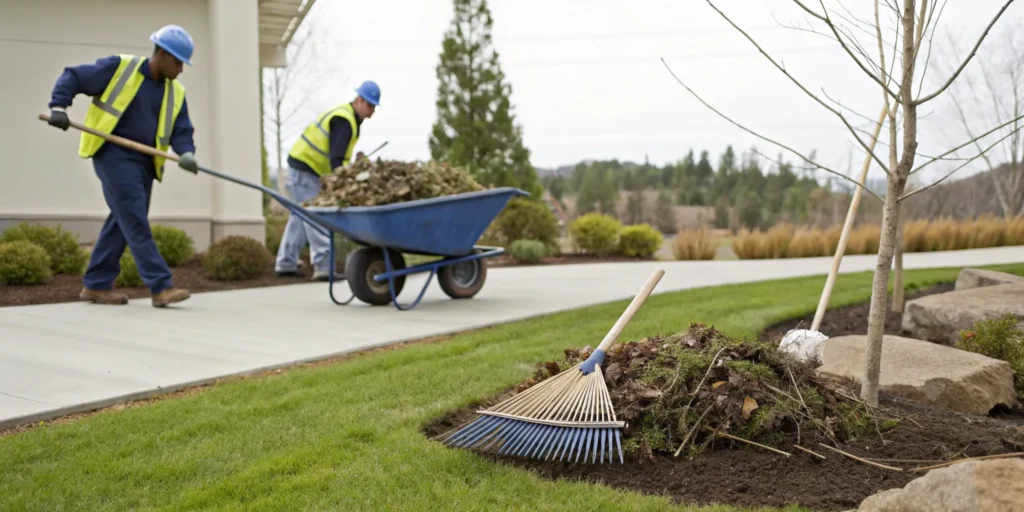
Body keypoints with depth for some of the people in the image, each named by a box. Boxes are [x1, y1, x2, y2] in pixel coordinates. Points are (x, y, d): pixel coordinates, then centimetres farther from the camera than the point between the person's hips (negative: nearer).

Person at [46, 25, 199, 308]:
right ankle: (161, 287, -17)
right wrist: (58, 107, -15)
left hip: (143, 162, 7)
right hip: (113, 154, -7)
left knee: (123, 222, 9)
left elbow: (181, 130, 4)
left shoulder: (175, 92, 9)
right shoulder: (118, 68, -6)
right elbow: (72, 77, -1)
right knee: (136, 221, -13)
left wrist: (186, 153, -17)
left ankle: (96, 285, 19)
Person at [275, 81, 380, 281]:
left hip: (307, 168, 10)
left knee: (300, 217, 13)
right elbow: (335, 157, -29)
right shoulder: (344, 121, -21)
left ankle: (286, 264, 19)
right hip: (304, 168, -10)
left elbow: (339, 155, 14)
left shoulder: (348, 117, 11)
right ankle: (324, 266, -14)